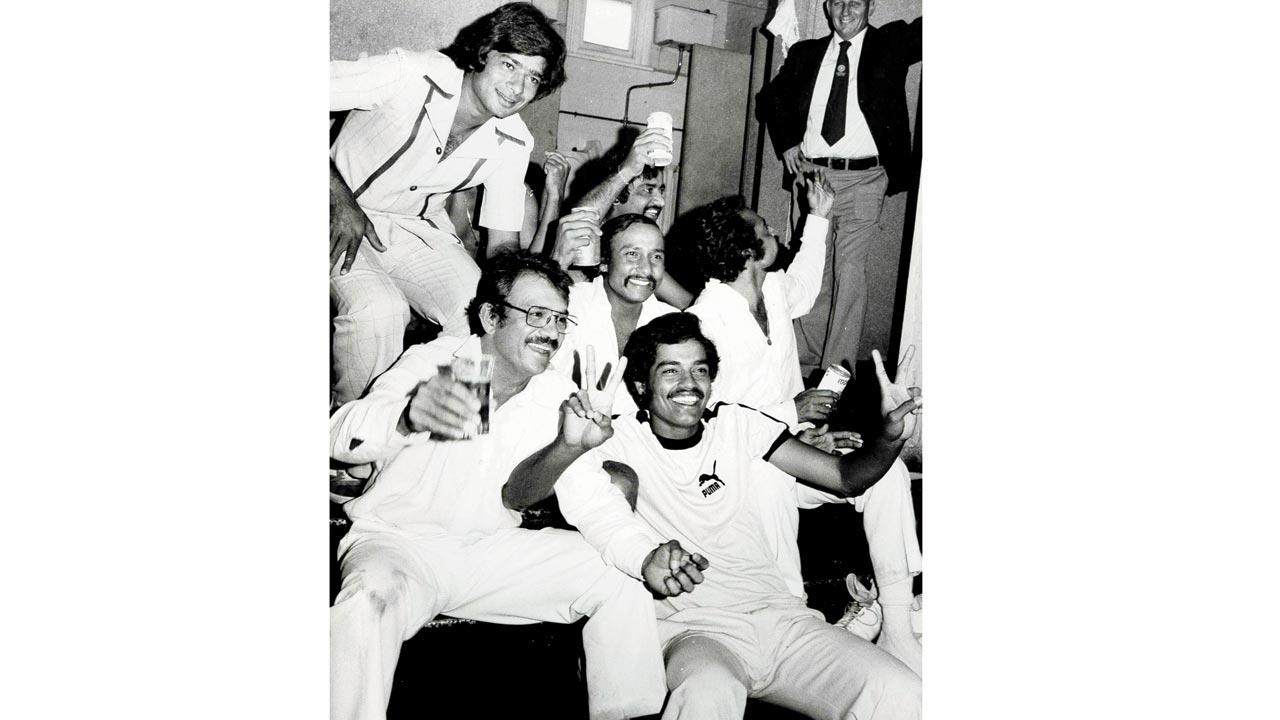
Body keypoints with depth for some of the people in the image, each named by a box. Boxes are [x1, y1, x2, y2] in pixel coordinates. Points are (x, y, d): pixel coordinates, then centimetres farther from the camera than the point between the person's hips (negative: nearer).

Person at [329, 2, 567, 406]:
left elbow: (503, 244, -2)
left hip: (418, 227, 5)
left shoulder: (513, 145, -8)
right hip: (343, 218, -4)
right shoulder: (408, 76, -24)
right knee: (378, 311, -32)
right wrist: (338, 197, -31)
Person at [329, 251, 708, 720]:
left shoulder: (559, 397, 2)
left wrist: (646, 555, -25)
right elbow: (344, 435, -26)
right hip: (398, 541, -4)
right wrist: (409, 416, -51)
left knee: (620, 576, -8)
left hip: (492, 550, 5)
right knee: (372, 597, -37)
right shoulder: (433, 361, -11)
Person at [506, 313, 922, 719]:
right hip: (692, 630, -4)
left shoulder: (736, 425, 11)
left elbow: (845, 477, 9)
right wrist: (568, 448, -33)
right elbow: (516, 495, -11)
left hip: (779, 613, 4)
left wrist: (889, 437, -13)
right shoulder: (616, 441, 1)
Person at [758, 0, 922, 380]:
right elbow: (769, 98, 25)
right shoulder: (805, 53, 14)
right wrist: (785, 143, 13)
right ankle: (806, 361, 15)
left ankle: (837, 373, -7)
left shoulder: (891, 43, 7)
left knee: (850, 271, -10)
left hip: (863, 178, -3)